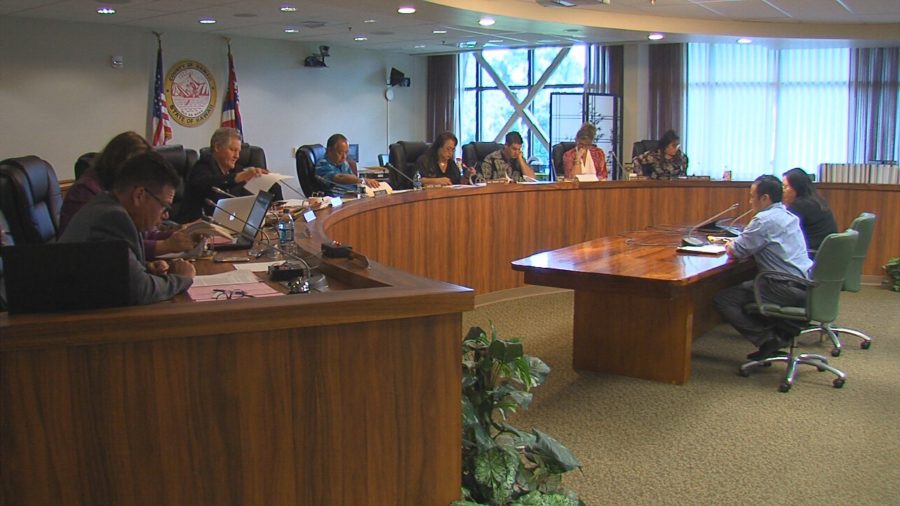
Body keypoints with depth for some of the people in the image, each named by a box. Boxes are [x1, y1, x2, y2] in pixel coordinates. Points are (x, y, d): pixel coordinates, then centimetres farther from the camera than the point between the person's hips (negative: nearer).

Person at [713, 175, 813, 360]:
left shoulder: (765, 220, -14)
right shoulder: (787, 215, 16)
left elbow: (737, 251, -11)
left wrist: (730, 245, 11)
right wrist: (736, 243, 12)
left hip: (789, 288, -10)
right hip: (804, 284, 10)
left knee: (722, 299, -9)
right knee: (743, 289, 30)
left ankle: (768, 340, -6)